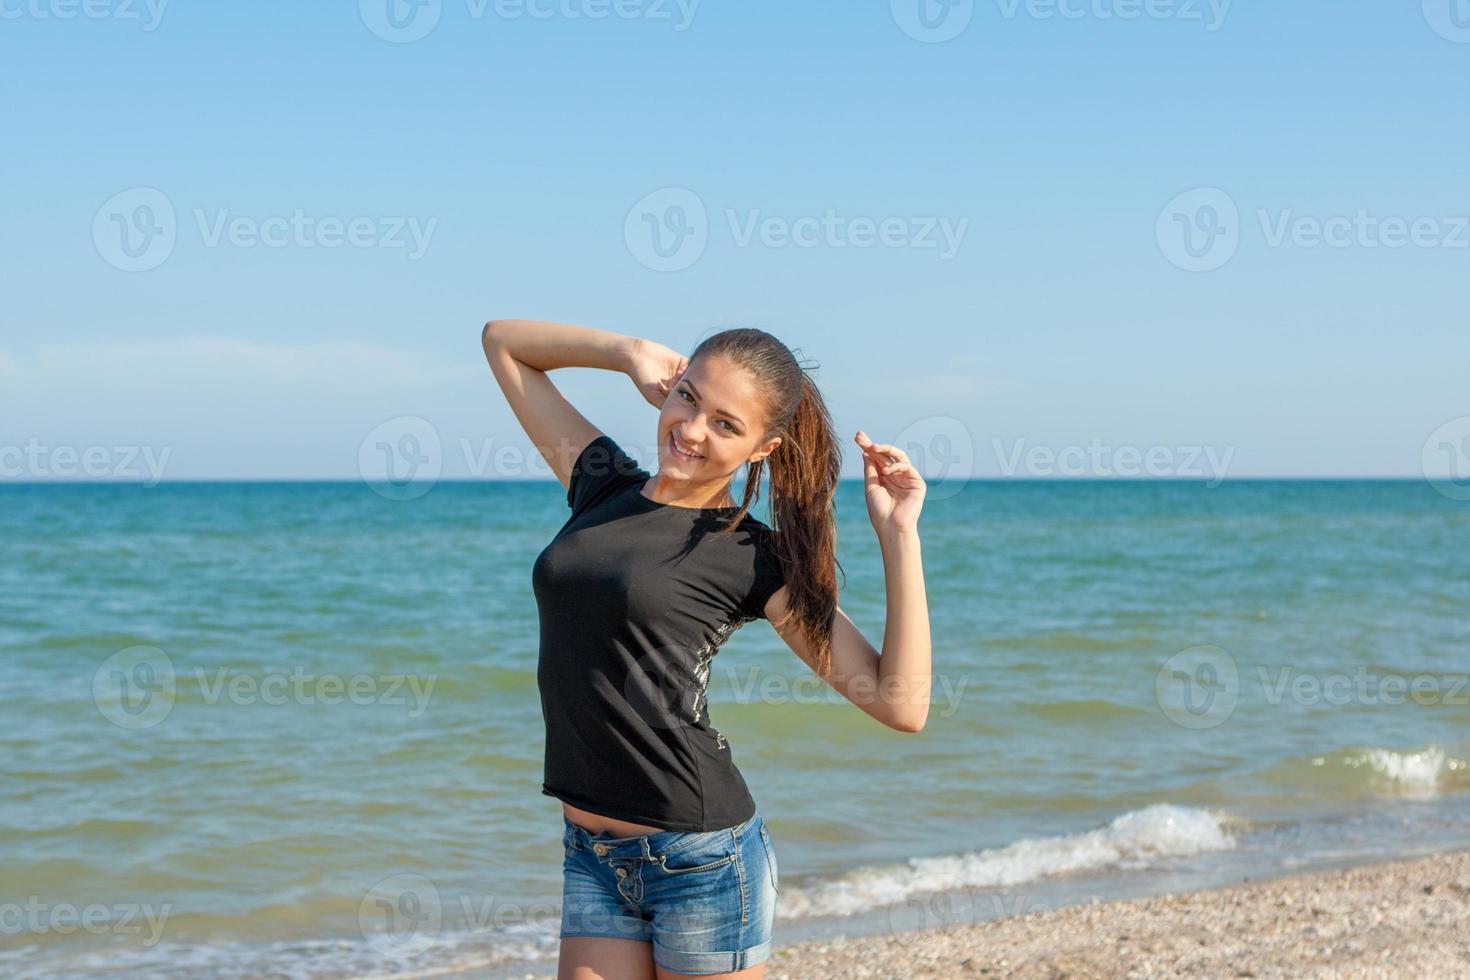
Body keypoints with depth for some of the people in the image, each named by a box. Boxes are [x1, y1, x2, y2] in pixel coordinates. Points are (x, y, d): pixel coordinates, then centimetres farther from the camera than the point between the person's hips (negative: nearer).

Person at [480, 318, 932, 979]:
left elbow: (901, 705, -13)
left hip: (701, 857, -5)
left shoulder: (758, 561, -8)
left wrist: (898, 532, -15)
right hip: (591, 855, 5)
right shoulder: (604, 485, 7)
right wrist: (632, 353, 5)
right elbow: (503, 340, 17)